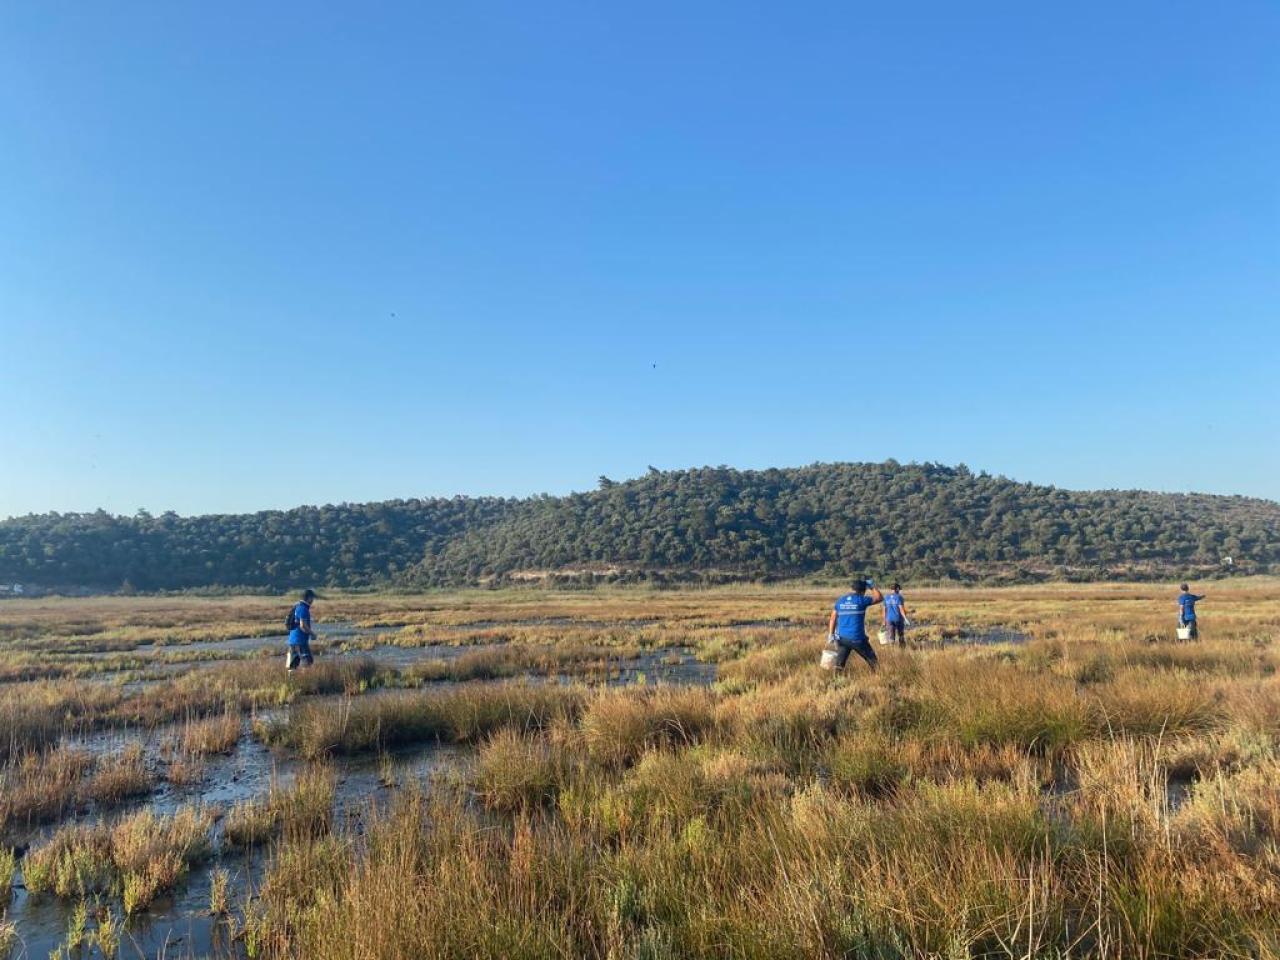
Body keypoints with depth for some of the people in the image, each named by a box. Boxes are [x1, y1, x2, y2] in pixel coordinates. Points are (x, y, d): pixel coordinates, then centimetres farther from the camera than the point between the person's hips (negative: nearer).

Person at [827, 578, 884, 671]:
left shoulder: (840, 600, 7)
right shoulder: (862, 600, -5)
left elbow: (833, 619, 7)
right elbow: (880, 598, 8)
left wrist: (831, 634, 10)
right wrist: (872, 586, 18)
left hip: (842, 637, 4)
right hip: (857, 639, -4)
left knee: (839, 663, 7)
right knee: (872, 660, 12)